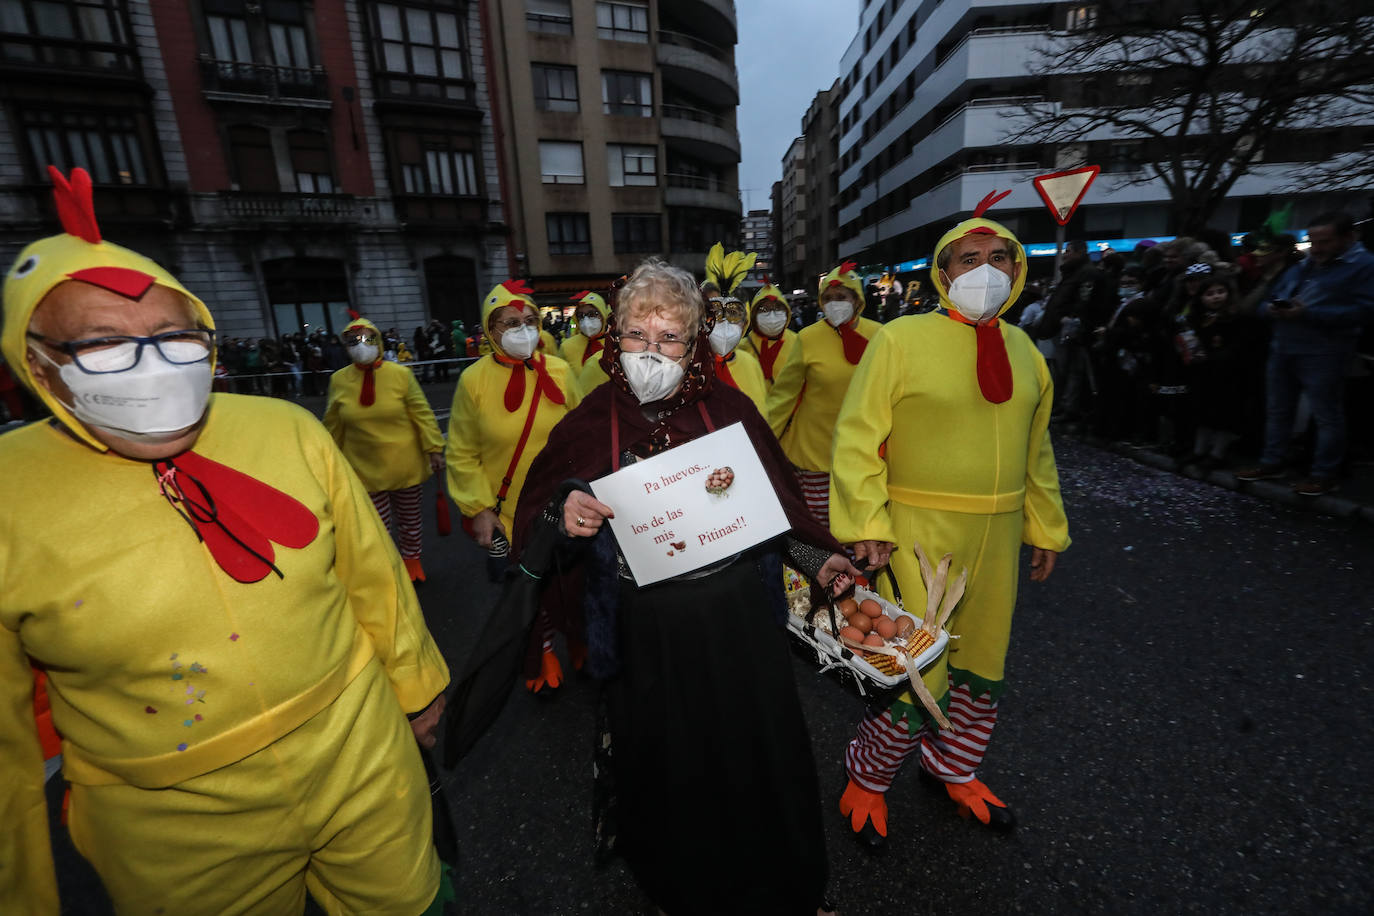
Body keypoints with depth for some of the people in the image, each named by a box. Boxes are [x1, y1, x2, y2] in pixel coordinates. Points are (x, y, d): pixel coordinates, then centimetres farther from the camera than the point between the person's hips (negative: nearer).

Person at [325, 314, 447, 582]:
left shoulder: (400, 374, -8)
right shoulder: (339, 380, -2)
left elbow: (423, 414, -7)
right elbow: (333, 427, 8)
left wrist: (435, 449, -12)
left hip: (405, 465, -1)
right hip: (365, 469, 1)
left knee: (409, 517, 16)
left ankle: (411, 558, 39)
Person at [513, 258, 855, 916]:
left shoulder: (729, 408, -1)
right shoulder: (590, 424, -3)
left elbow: (777, 498, 8)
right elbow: (536, 514, 1)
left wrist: (816, 559, 1)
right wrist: (564, 518, -20)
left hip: (739, 620, 2)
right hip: (648, 636, -1)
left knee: (761, 758, 18)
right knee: (668, 773, 17)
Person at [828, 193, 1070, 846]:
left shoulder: (1023, 349, 10)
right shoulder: (900, 338, -10)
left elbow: (1036, 448, 18)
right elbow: (858, 435, -14)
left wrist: (1046, 526, 19)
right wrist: (866, 525, -20)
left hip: (997, 537, 7)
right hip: (917, 536, -6)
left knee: (982, 668, 20)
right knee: (915, 679, -1)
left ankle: (953, 769, 47)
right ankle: (866, 777, 29)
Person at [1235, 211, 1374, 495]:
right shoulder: (1300, 267, 16)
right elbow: (1271, 298, 18)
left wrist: (1308, 314, -23)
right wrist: (1271, 310, -7)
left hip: (1323, 353, -7)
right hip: (1282, 349, 7)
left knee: (1326, 415, 2)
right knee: (1276, 409, 12)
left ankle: (1324, 474, 10)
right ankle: (1271, 463, 22)